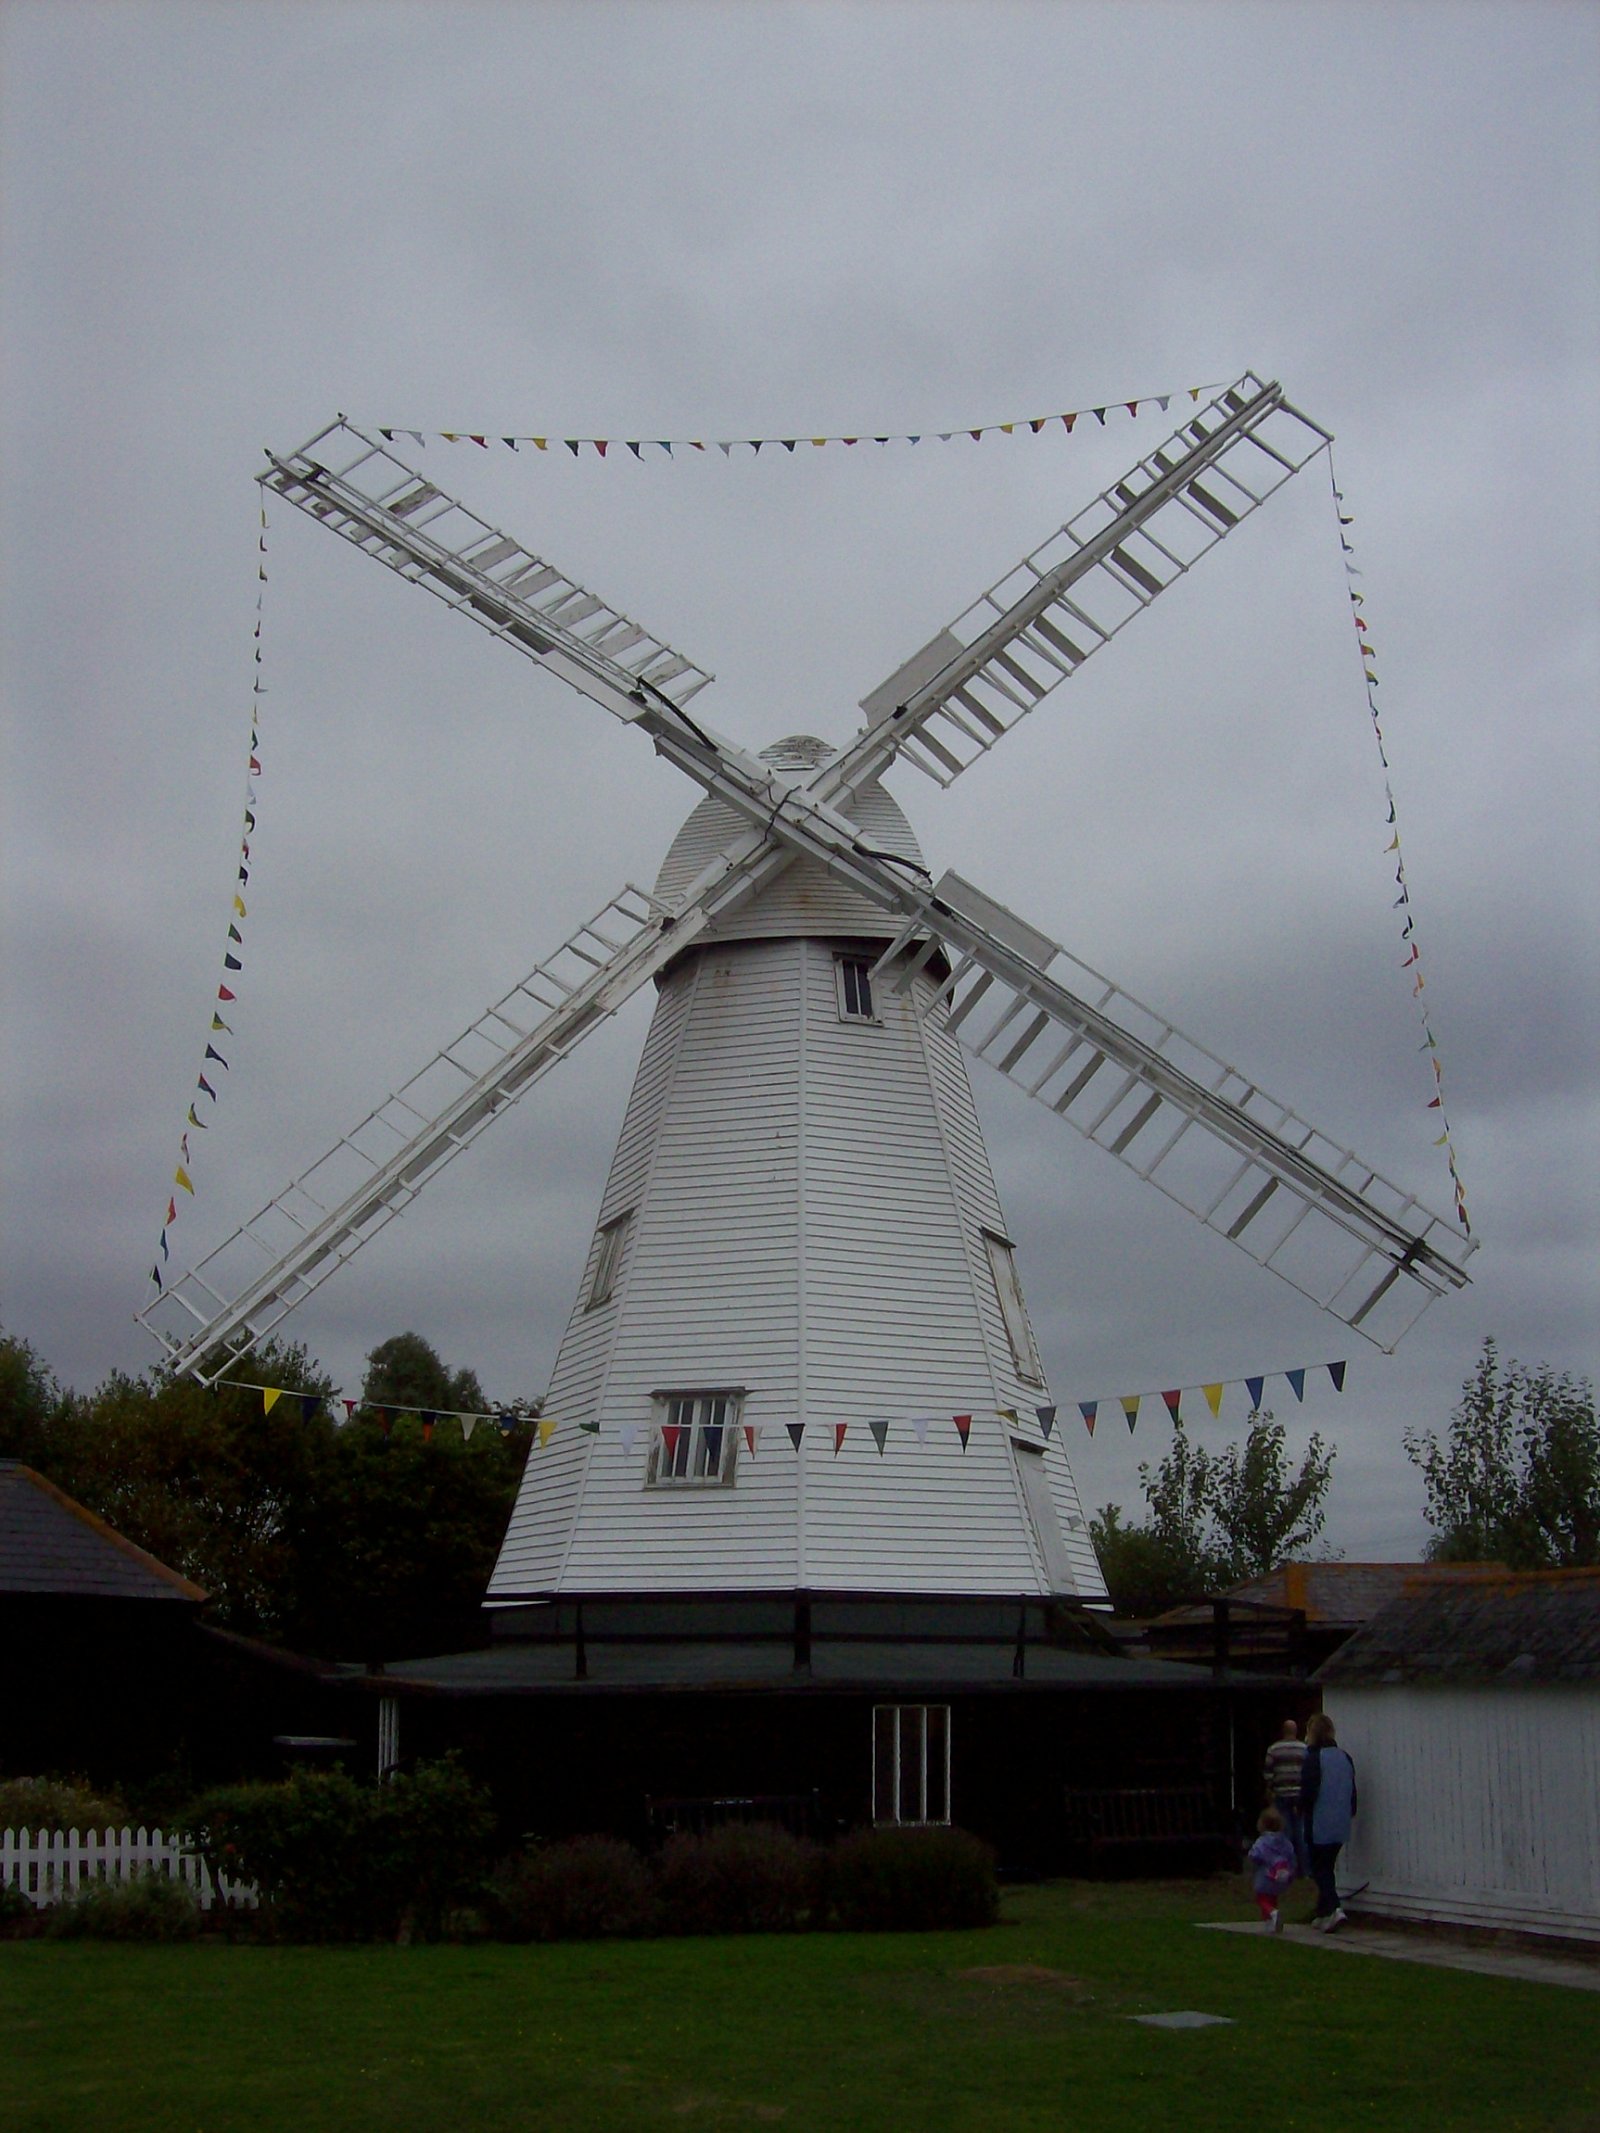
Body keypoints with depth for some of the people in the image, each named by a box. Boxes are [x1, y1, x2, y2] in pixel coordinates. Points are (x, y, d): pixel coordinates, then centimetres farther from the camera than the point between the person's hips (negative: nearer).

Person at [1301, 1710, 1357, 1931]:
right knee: (1327, 1867, 16)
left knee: (1319, 1869, 0)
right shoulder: (1344, 1758, 9)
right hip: (1341, 1825, 7)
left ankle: (1333, 1909, -18)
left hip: (1319, 1824, -7)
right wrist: (1350, 1813, 22)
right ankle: (1324, 1913, 21)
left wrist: (1302, 1809, 2)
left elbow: (1308, 1792, -16)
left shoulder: (1313, 1758, -14)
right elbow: (1352, 1791, 14)